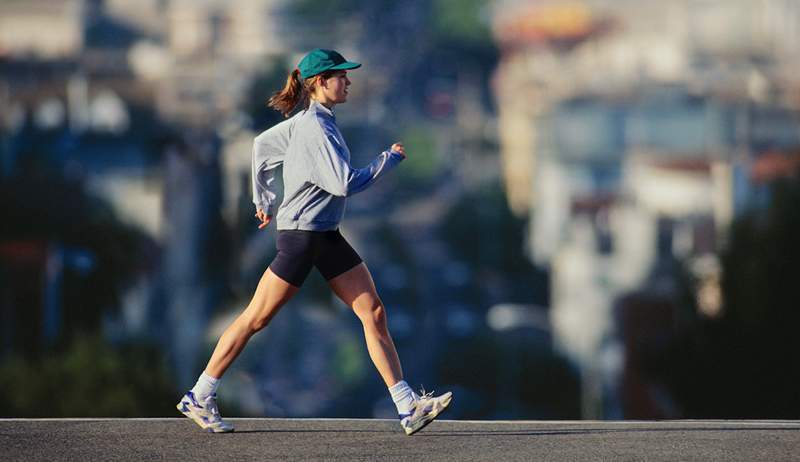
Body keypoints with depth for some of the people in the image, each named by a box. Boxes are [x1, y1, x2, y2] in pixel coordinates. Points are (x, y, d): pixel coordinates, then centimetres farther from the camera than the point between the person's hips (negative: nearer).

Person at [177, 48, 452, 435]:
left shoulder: (309, 122, 10)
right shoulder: (315, 129, -19)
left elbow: (261, 144, 22)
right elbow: (344, 184, -25)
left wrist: (263, 199, 28)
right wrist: (390, 158, -14)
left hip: (327, 238, 10)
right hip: (300, 234, -10)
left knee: (374, 313, 1)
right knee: (255, 319, 0)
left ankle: (408, 407, -3)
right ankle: (199, 398, 12)